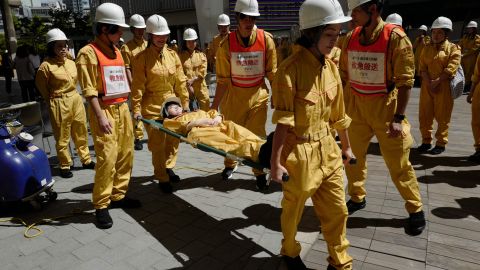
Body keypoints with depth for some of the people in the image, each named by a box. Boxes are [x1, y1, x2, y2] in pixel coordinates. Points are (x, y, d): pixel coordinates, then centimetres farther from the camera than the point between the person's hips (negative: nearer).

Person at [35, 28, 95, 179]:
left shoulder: (71, 63, 6)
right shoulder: (46, 66, -12)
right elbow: (42, 87, -1)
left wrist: (71, 95, 16)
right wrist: (53, 100, 7)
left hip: (76, 100, 6)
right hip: (59, 104, -6)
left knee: (81, 132, 14)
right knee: (62, 137, 4)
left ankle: (86, 160, 29)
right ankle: (65, 166, 17)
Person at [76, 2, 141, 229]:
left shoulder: (116, 51, 15)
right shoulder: (88, 52, -8)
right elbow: (89, 90, -14)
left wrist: (130, 107, 16)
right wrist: (101, 117, -20)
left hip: (122, 108, 8)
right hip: (104, 110, -7)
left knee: (126, 155, 9)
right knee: (107, 158, -9)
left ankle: (118, 195, 23)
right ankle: (101, 205, 3)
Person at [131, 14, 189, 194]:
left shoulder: (172, 54, 4)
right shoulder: (142, 58, -8)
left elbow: (180, 81, 7)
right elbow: (138, 86, -9)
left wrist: (185, 103, 8)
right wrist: (136, 109, -13)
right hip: (153, 106, -5)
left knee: (174, 138, 15)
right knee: (158, 143, 1)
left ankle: (168, 167, 37)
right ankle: (162, 178, 15)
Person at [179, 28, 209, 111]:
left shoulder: (201, 55, 11)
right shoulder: (180, 56, 2)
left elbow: (203, 72, 1)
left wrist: (192, 80, -11)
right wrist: (188, 86, -12)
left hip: (201, 88, 3)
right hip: (187, 89, -2)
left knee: (206, 111, 3)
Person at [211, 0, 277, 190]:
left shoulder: (266, 39, -11)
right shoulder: (226, 44, -13)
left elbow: (272, 74, -2)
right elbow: (223, 80, -7)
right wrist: (214, 106, -8)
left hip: (258, 96, 0)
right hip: (233, 96, 1)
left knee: (257, 135, 3)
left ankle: (259, 172, 24)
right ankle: (230, 165, 40)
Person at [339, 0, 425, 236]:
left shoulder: (395, 37, -13)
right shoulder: (351, 38, 1)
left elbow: (405, 81, -13)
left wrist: (399, 117, -16)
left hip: (384, 106, -4)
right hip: (356, 106, 5)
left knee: (397, 162, 4)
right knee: (353, 155, 13)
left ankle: (416, 210, 24)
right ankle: (357, 197, 34)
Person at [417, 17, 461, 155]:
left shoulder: (453, 48, -1)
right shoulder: (427, 48, 11)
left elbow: (451, 68, -12)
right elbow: (422, 67, 3)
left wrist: (436, 82, -19)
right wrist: (429, 83, -12)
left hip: (444, 87, -4)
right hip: (426, 86, 4)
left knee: (442, 117, 2)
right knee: (424, 115, 7)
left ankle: (441, 143, 13)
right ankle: (426, 141, 21)